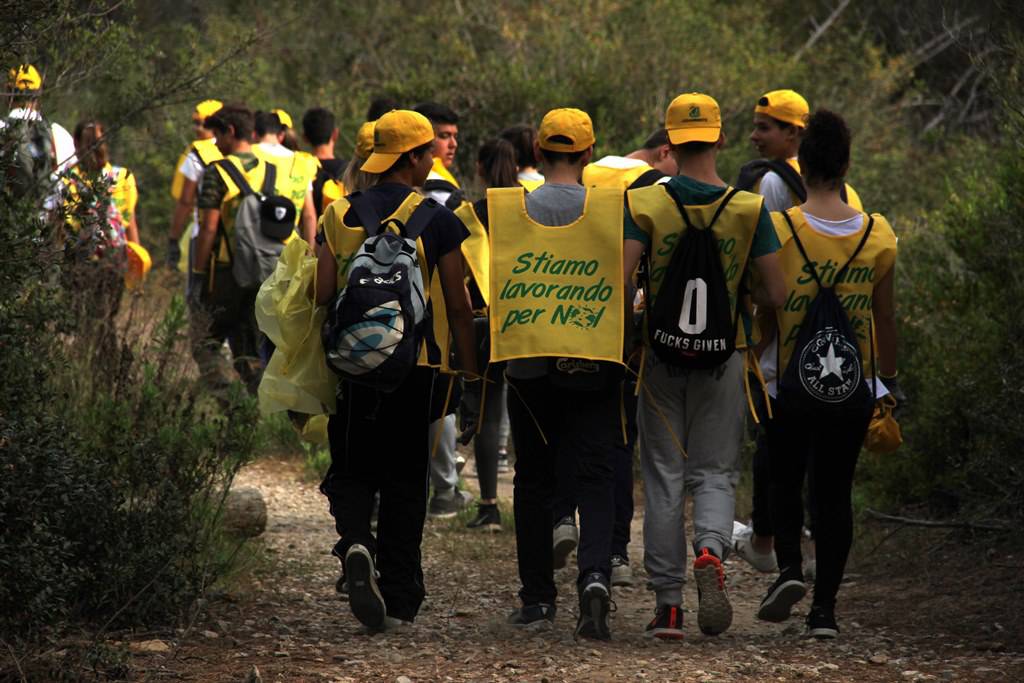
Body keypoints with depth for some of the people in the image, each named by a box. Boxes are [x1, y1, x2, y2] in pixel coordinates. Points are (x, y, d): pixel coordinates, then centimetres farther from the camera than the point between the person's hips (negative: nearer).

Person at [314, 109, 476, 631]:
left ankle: (355, 543, -20)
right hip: (415, 369, -1)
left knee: (352, 471, 11)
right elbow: (458, 308, -5)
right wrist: (470, 372, 3)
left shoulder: (340, 215, 2)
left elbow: (322, 294, -2)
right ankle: (399, 601, 12)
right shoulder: (436, 220, -5)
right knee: (405, 481, 10)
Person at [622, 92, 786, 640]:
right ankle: (710, 551, -21)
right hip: (724, 358, 0)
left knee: (664, 478, 8)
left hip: (661, 355, 0)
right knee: (714, 473, 10)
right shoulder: (750, 209, -4)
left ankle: (667, 602, 8)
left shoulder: (644, 204, -6)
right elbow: (774, 295, -4)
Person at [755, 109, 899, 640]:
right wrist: (890, 380, 16)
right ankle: (825, 607, 6)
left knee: (785, 479, 16)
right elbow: (885, 318, 5)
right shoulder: (877, 236, -3)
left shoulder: (778, 229, -11)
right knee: (835, 490, 8)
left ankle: (789, 567, -7)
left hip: (789, 379, -2)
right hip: (853, 380, 2)